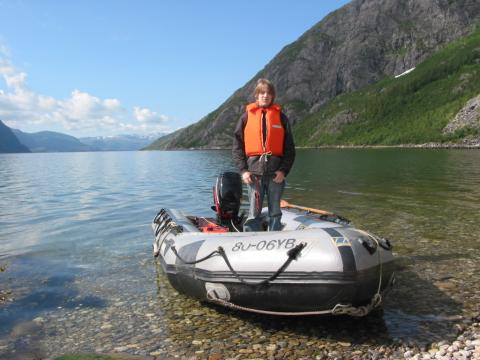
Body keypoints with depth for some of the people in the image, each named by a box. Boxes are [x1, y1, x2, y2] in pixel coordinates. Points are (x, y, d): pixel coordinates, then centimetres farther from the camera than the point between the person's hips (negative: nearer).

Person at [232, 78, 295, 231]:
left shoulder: (281, 117, 8)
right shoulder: (247, 116, 8)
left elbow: (289, 148, 5)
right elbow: (237, 146, 5)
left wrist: (284, 170, -6)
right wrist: (243, 170, -5)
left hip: (276, 173, 1)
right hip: (254, 172, -1)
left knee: (275, 212, 9)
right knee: (253, 214, 1)